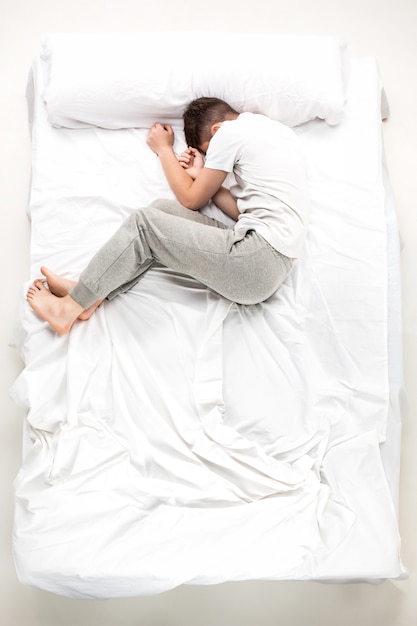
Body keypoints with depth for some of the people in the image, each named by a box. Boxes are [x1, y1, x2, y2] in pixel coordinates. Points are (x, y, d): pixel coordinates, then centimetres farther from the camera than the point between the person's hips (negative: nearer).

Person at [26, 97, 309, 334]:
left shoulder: (230, 132, -3)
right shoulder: (275, 128, 23)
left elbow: (191, 200, 6)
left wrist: (164, 148, 18)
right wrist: (202, 175, 15)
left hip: (258, 259, -9)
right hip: (275, 263, 9)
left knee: (144, 222, -6)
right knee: (162, 209, 7)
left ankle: (71, 306, 1)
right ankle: (90, 296, 1)